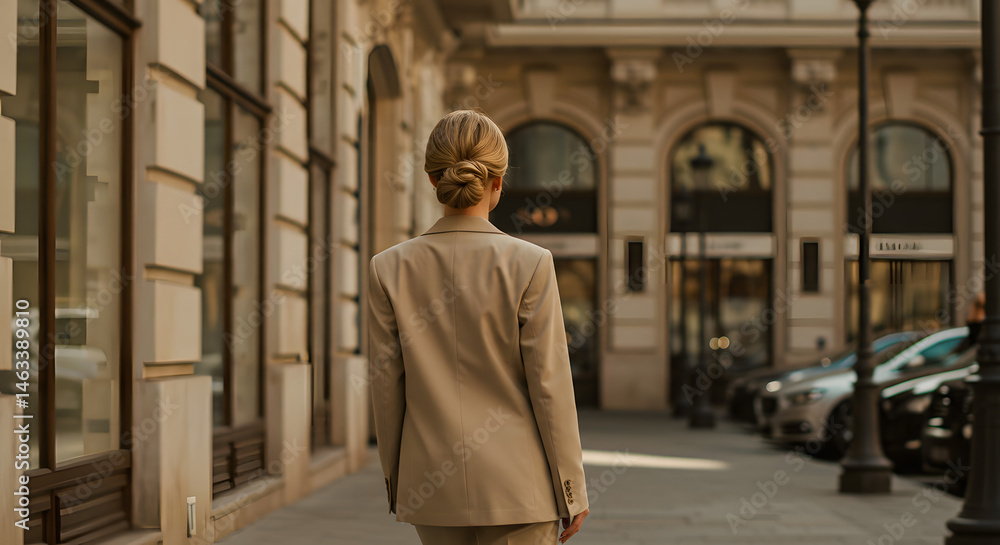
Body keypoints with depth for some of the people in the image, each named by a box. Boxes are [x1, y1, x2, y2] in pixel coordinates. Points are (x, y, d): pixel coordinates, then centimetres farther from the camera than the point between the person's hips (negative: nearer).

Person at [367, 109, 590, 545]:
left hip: (433, 489, 3)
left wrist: (395, 479, 13)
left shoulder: (389, 268, -4)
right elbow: (549, 385, -9)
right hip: (516, 481, -3)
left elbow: (386, 387, 1)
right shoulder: (529, 264, -11)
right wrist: (571, 491, 0)